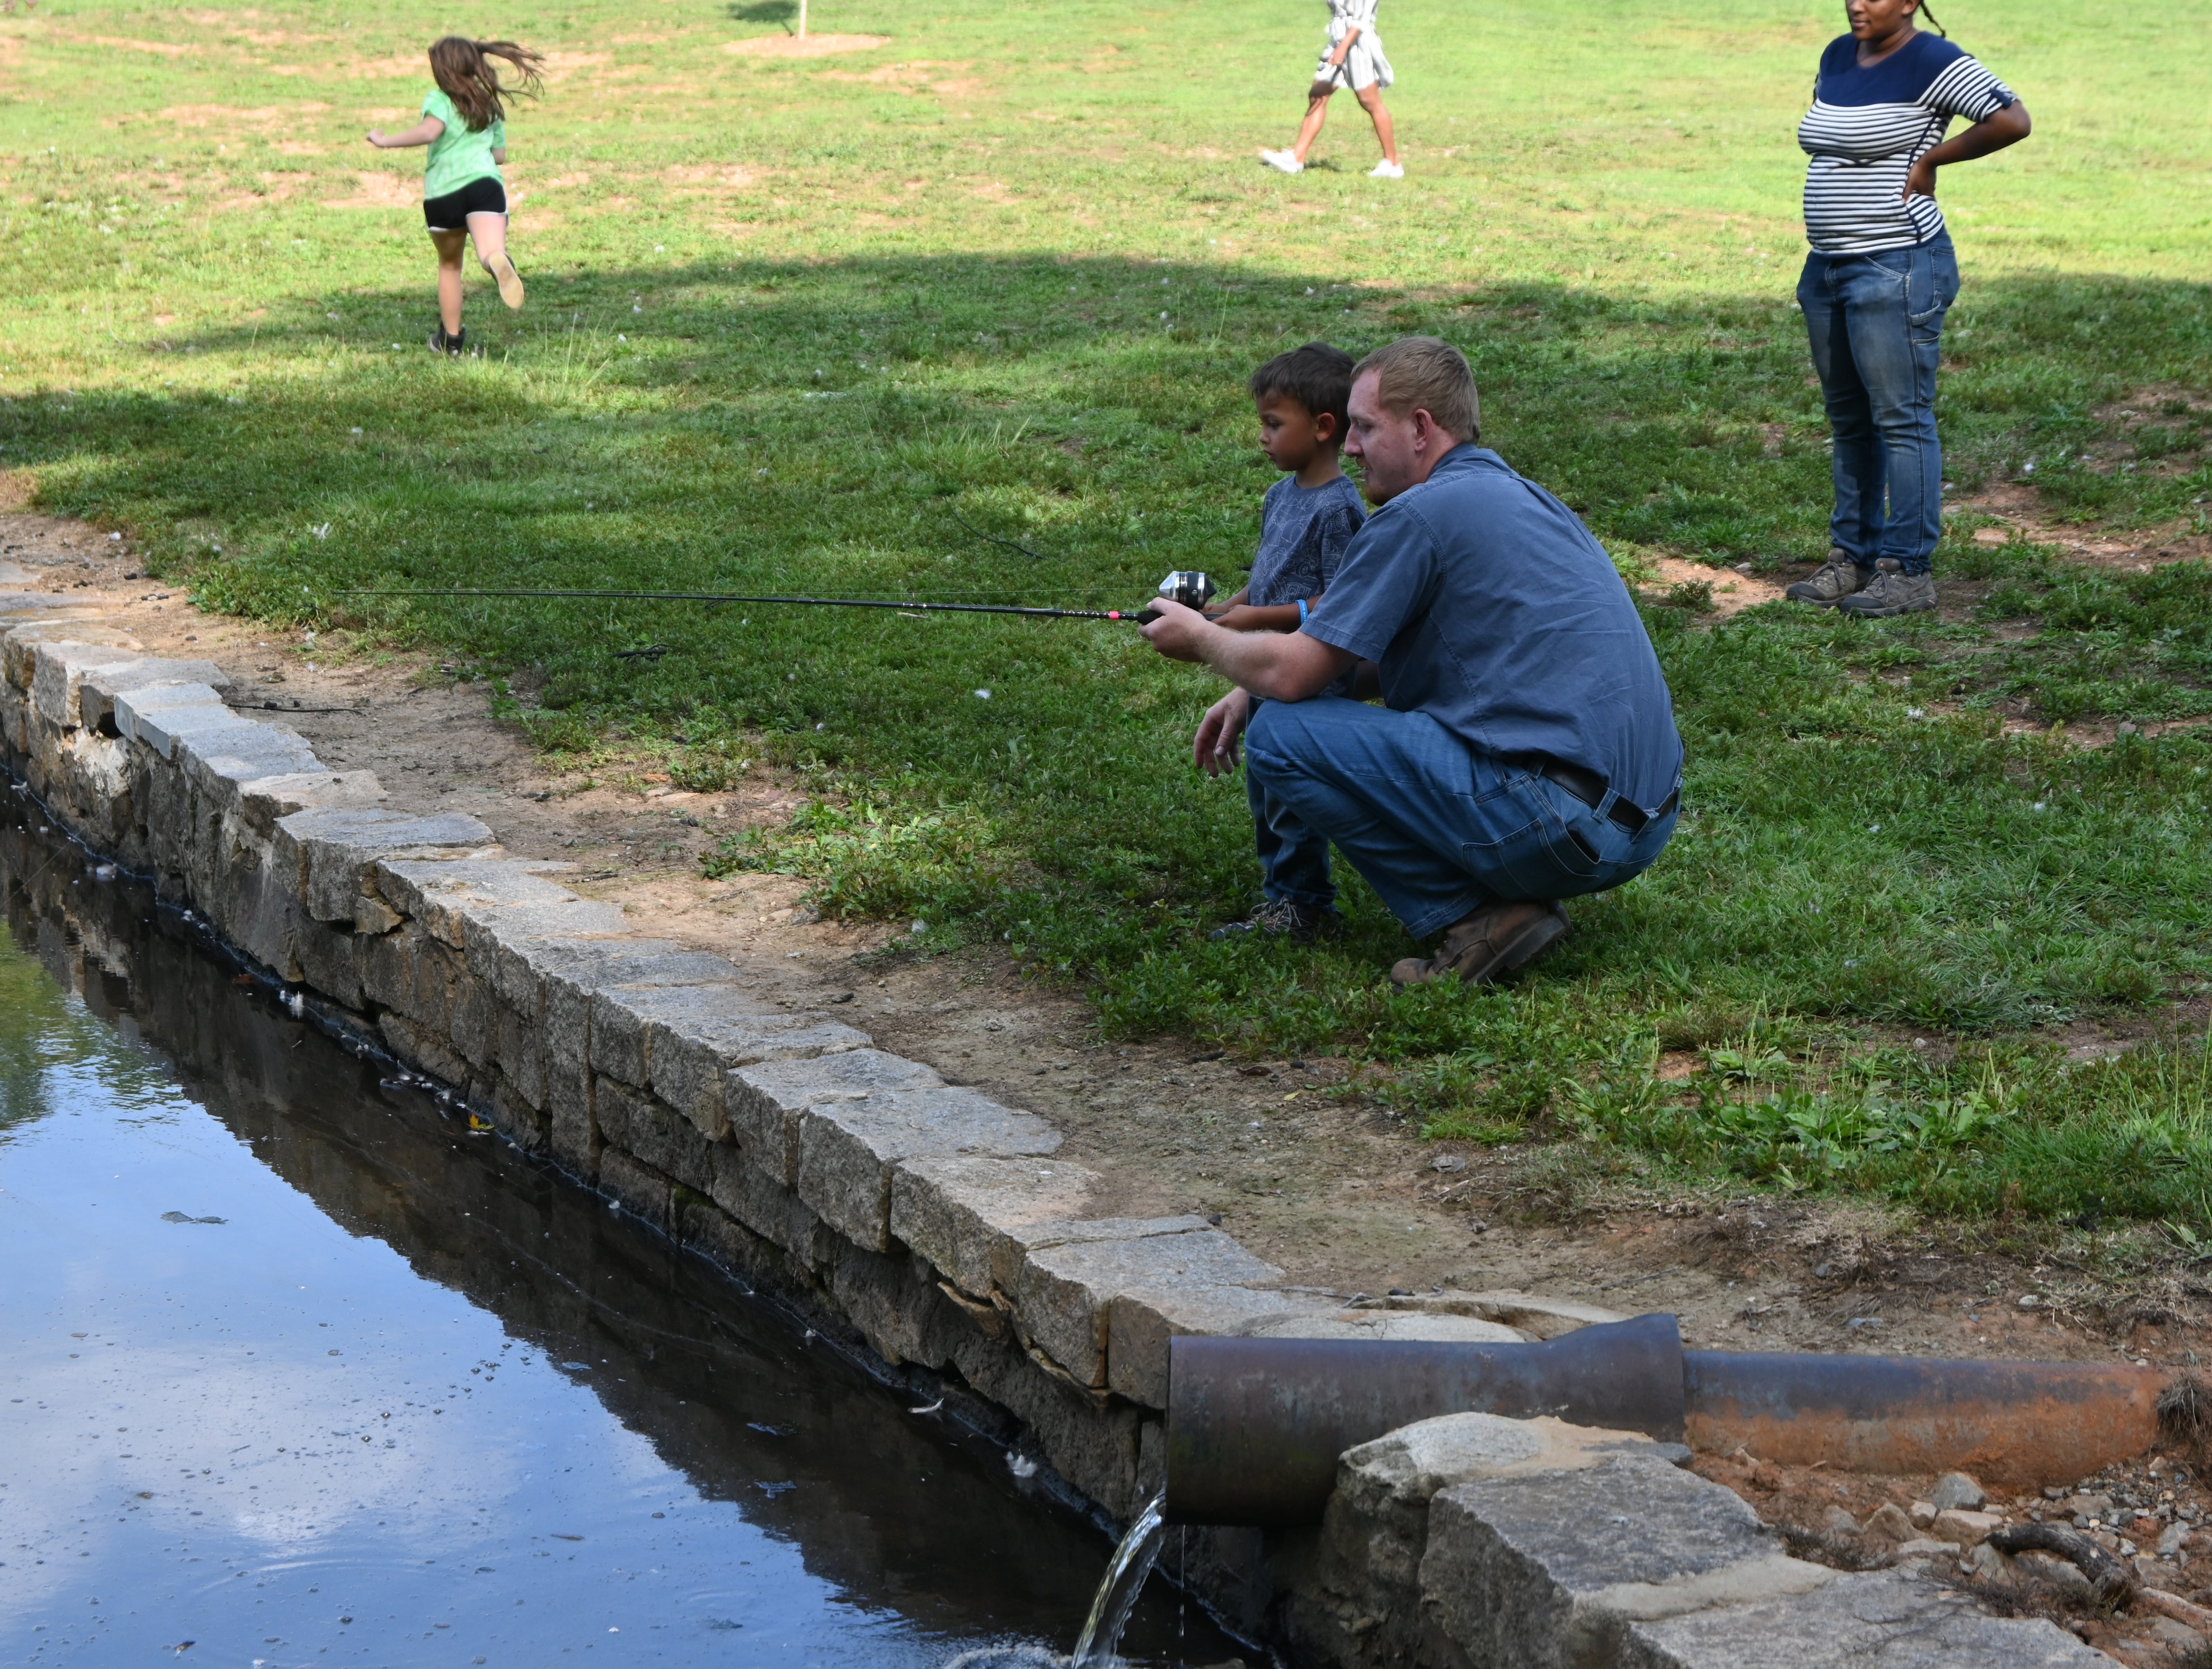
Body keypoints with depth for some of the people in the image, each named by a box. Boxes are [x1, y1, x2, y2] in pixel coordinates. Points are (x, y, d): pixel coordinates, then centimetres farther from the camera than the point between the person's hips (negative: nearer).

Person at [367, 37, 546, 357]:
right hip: (484, 183, 1)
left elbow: (430, 130, -14)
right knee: (491, 253, -23)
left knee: (449, 264, 21)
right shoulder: (491, 104, 23)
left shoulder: (439, 99, 7)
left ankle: (450, 338, 31)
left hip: (442, 192, -1)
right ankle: (499, 262, -61)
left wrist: (386, 141, -5)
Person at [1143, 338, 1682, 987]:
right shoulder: (1523, 497, 19)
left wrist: (1201, 639, 10)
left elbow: (1293, 672, -9)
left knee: (1282, 735, -7)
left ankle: (1476, 916, -7)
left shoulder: (1422, 514, -10)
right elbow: (1356, 642, 30)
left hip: (1561, 822, -10)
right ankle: (1510, 897, 11)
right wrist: (1250, 693, 24)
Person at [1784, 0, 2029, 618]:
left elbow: (2013, 121, -22)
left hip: (1897, 270, -9)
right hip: (1828, 268, 9)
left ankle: (1909, 572, 0)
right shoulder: (1839, 56, 12)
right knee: (1848, 421, 13)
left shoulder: (1931, 63, -12)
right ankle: (1852, 559, 21)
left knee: (1901, 419, -5)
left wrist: (1932, 158, -13)